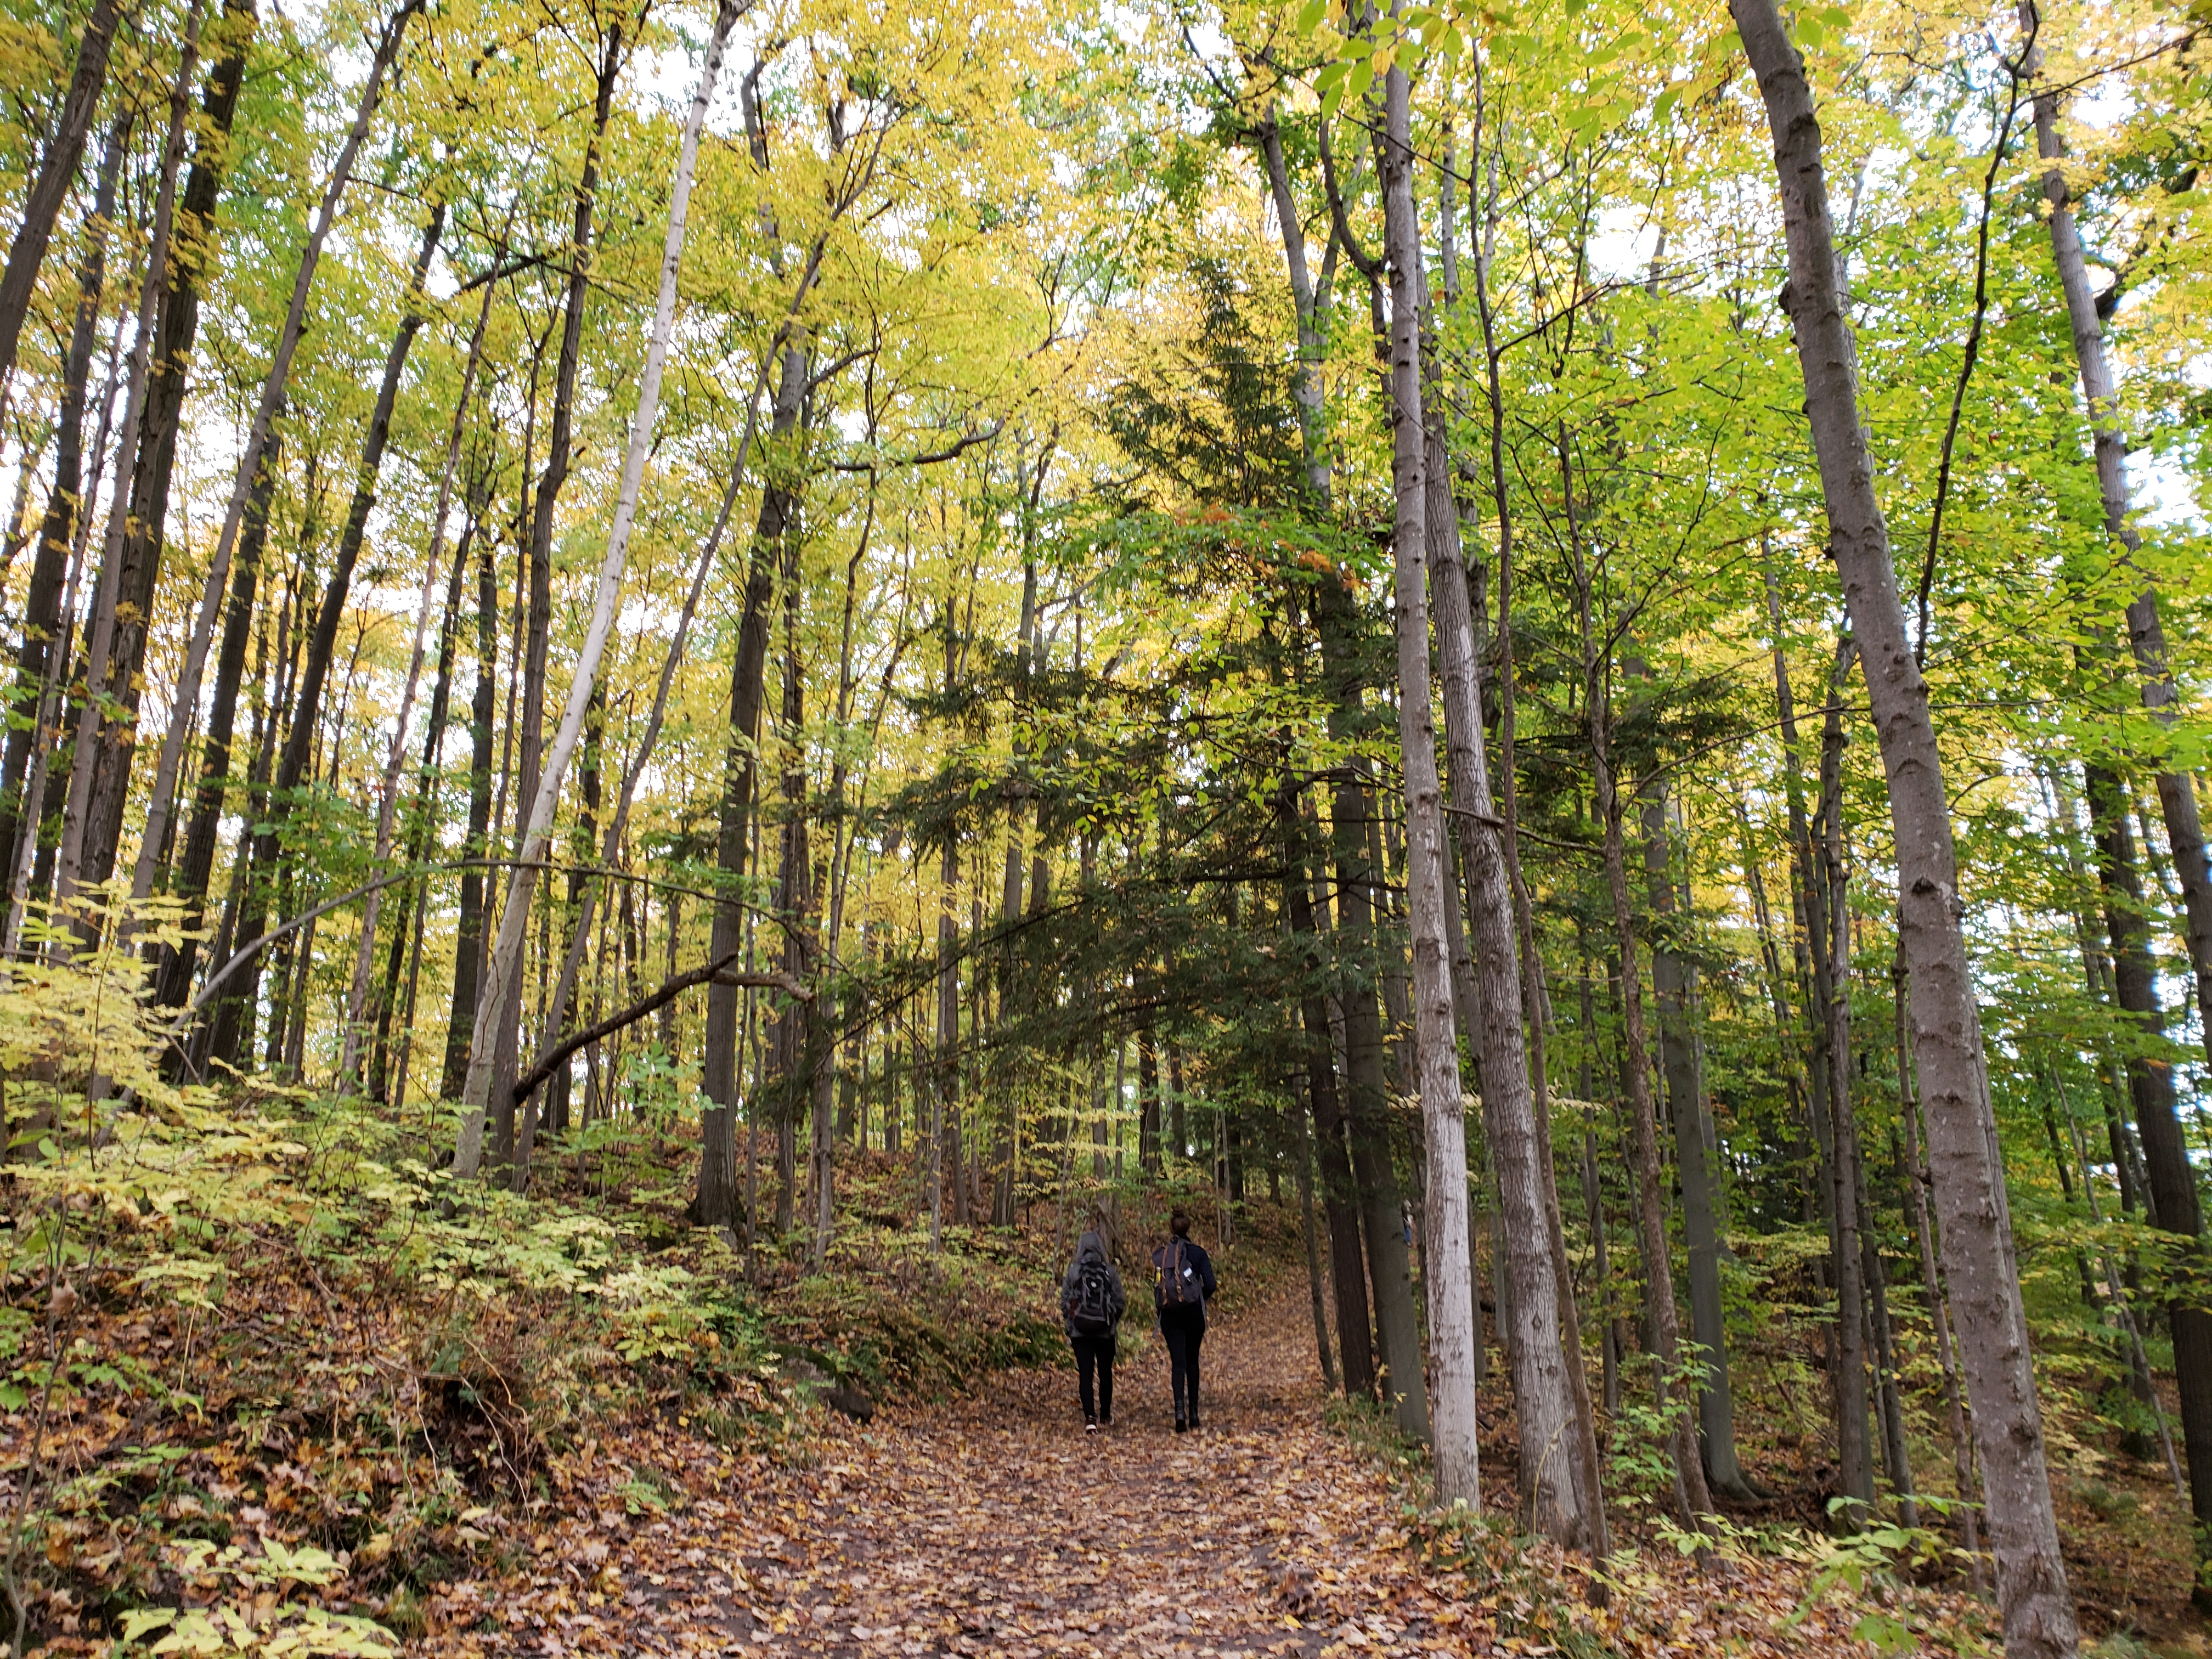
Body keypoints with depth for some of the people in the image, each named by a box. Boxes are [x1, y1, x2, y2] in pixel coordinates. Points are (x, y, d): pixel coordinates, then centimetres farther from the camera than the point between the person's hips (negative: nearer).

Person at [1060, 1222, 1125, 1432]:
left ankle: (1090, 1418, -12)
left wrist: (1070, 1324, 13)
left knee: (1085, 1374, 1)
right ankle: (1105, 1416, 29)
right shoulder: (1109, 1271, -4)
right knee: (1105, 1372, 17)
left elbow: (1064, 1301, -2)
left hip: (1080, 1331, -1)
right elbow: (1120, 1301, -3)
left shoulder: (1073, 1271, -4)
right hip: (1105, 1331, 1)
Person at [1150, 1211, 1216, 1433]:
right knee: (1192, 1362, 15)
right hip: (1193, 1312, 0)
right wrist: (1199, 1299, 10)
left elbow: (1156, 1288, 4)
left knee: (1178, 1363, 1)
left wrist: (1160, 1323, 13)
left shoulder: (1158, 1256, 1)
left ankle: (1180, 1410, -17)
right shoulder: (1198, 1253, -5)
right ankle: (1193, 1413, 18)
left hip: (1169, 1315, 0)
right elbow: (1210, 1285, -9)